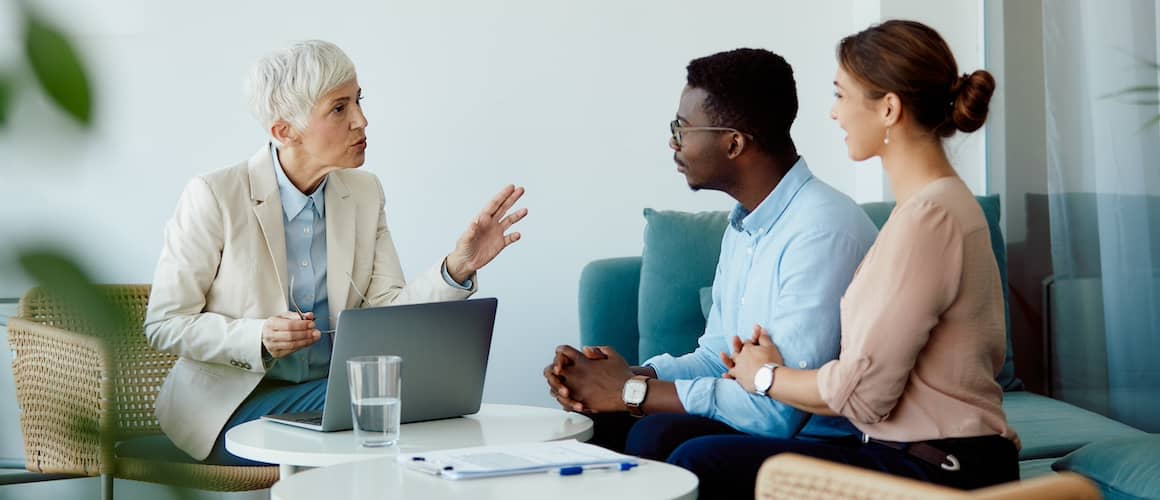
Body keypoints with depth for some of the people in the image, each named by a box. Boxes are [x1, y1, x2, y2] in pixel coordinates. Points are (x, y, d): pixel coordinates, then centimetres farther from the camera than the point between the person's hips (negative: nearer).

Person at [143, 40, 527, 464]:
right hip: (234, 405, -5)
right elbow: (163, 325, -9)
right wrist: (259, 339, -24)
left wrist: (458, 268, -17)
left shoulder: (364, 193, 5)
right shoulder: (214, 197, -11)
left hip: (334, 392, 5)